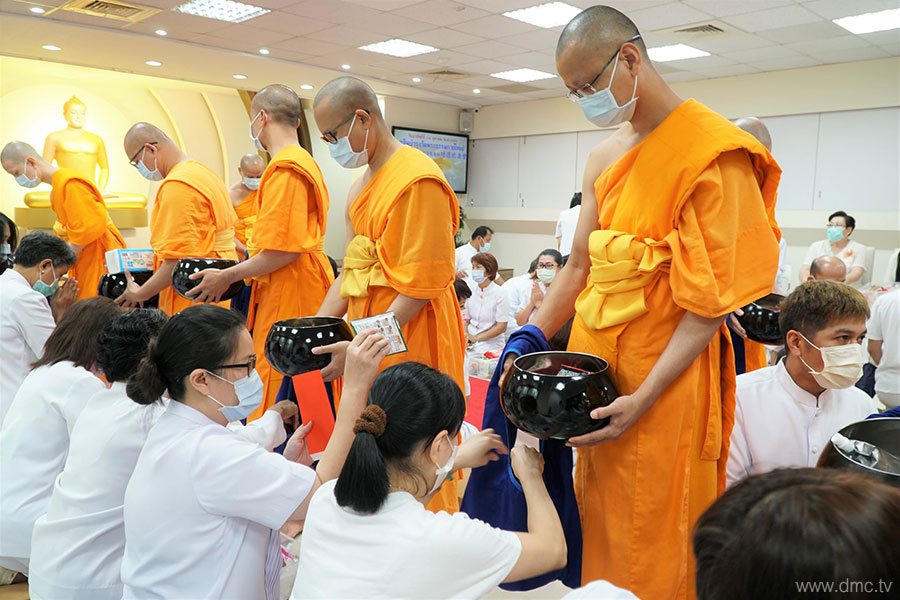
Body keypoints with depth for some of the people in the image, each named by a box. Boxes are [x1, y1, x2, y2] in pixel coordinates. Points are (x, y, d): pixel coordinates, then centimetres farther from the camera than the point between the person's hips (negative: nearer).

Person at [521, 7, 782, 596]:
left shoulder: (713, 152, -12)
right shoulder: (604, 157, 11)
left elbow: (712, 300, -15)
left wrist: (643, 399, -20)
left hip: (666, 373, -6)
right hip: (591, 355, 7)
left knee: (650, 539, 7)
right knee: (594, 520, 17)